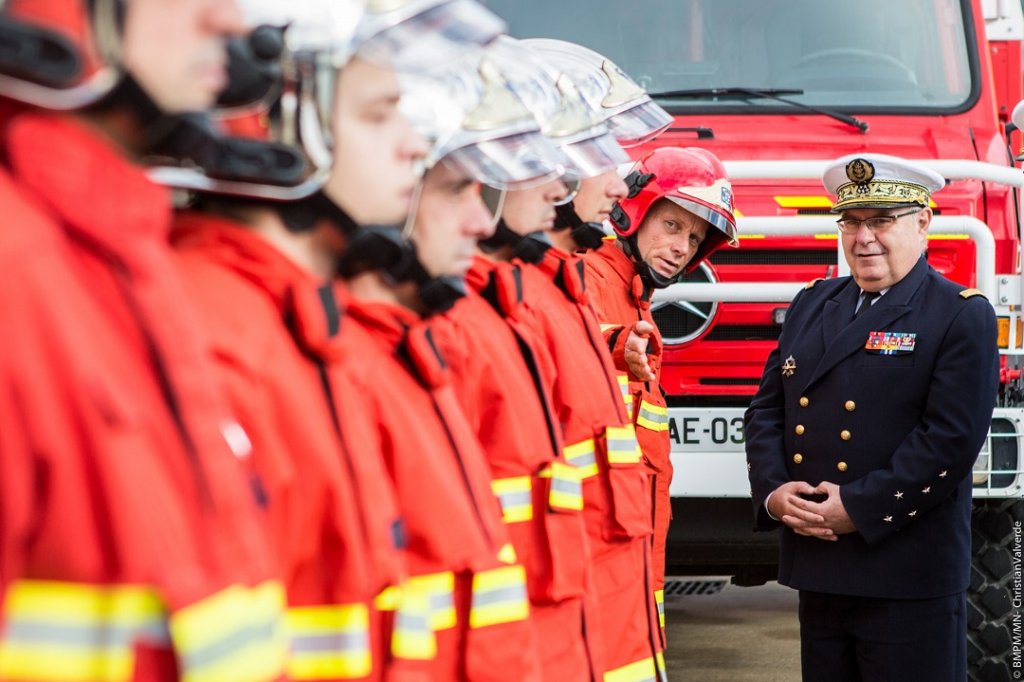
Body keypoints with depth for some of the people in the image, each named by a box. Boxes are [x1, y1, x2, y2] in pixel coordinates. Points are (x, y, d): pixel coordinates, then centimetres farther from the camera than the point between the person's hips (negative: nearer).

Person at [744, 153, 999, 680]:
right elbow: (767, 408, 13)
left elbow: (950, 438, -15)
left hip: (909, 582, -6)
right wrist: (773, 491, -5)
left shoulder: (962, 317, -6)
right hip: (819, 572, 6)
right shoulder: (811, 305, 14)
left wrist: (859, 509, -18)